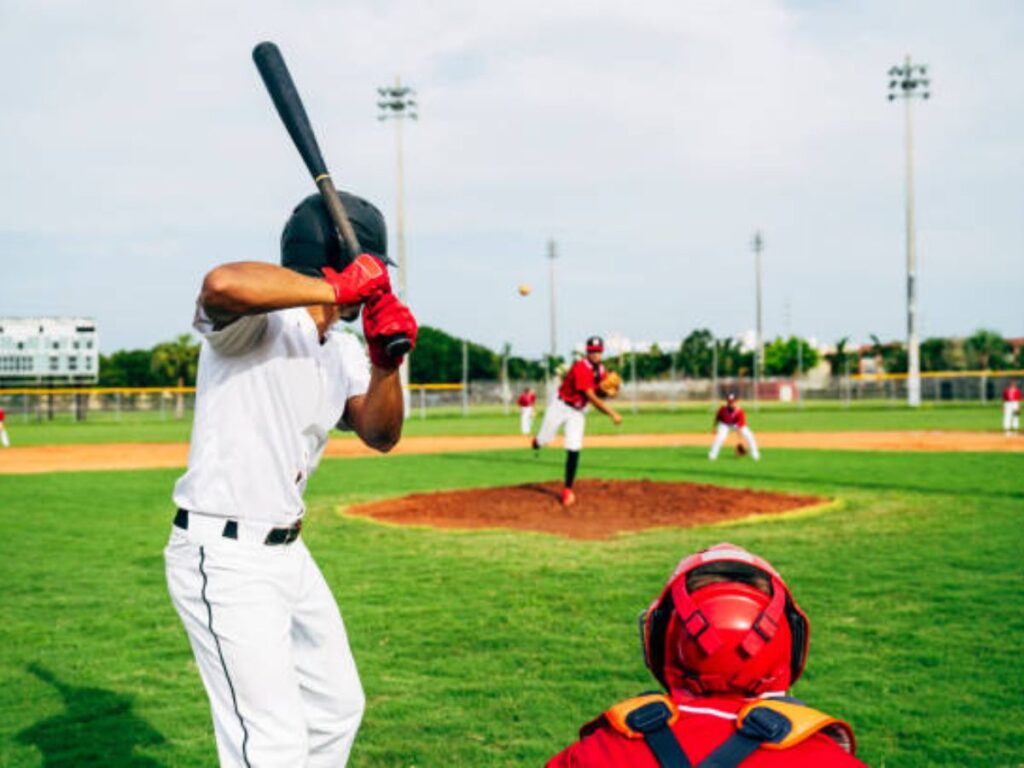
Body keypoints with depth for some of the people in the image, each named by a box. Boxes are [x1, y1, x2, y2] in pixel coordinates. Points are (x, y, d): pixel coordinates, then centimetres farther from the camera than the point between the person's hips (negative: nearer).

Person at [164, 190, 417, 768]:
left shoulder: (343, 351, 10)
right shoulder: (256, 320, -16)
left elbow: (380, 434, 2)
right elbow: (222, 285, -39)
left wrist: (385, 361, -16)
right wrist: (339, 289, -30)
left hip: (288, 552, 10)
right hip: (223, 556, -9)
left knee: (338, 709, 22)